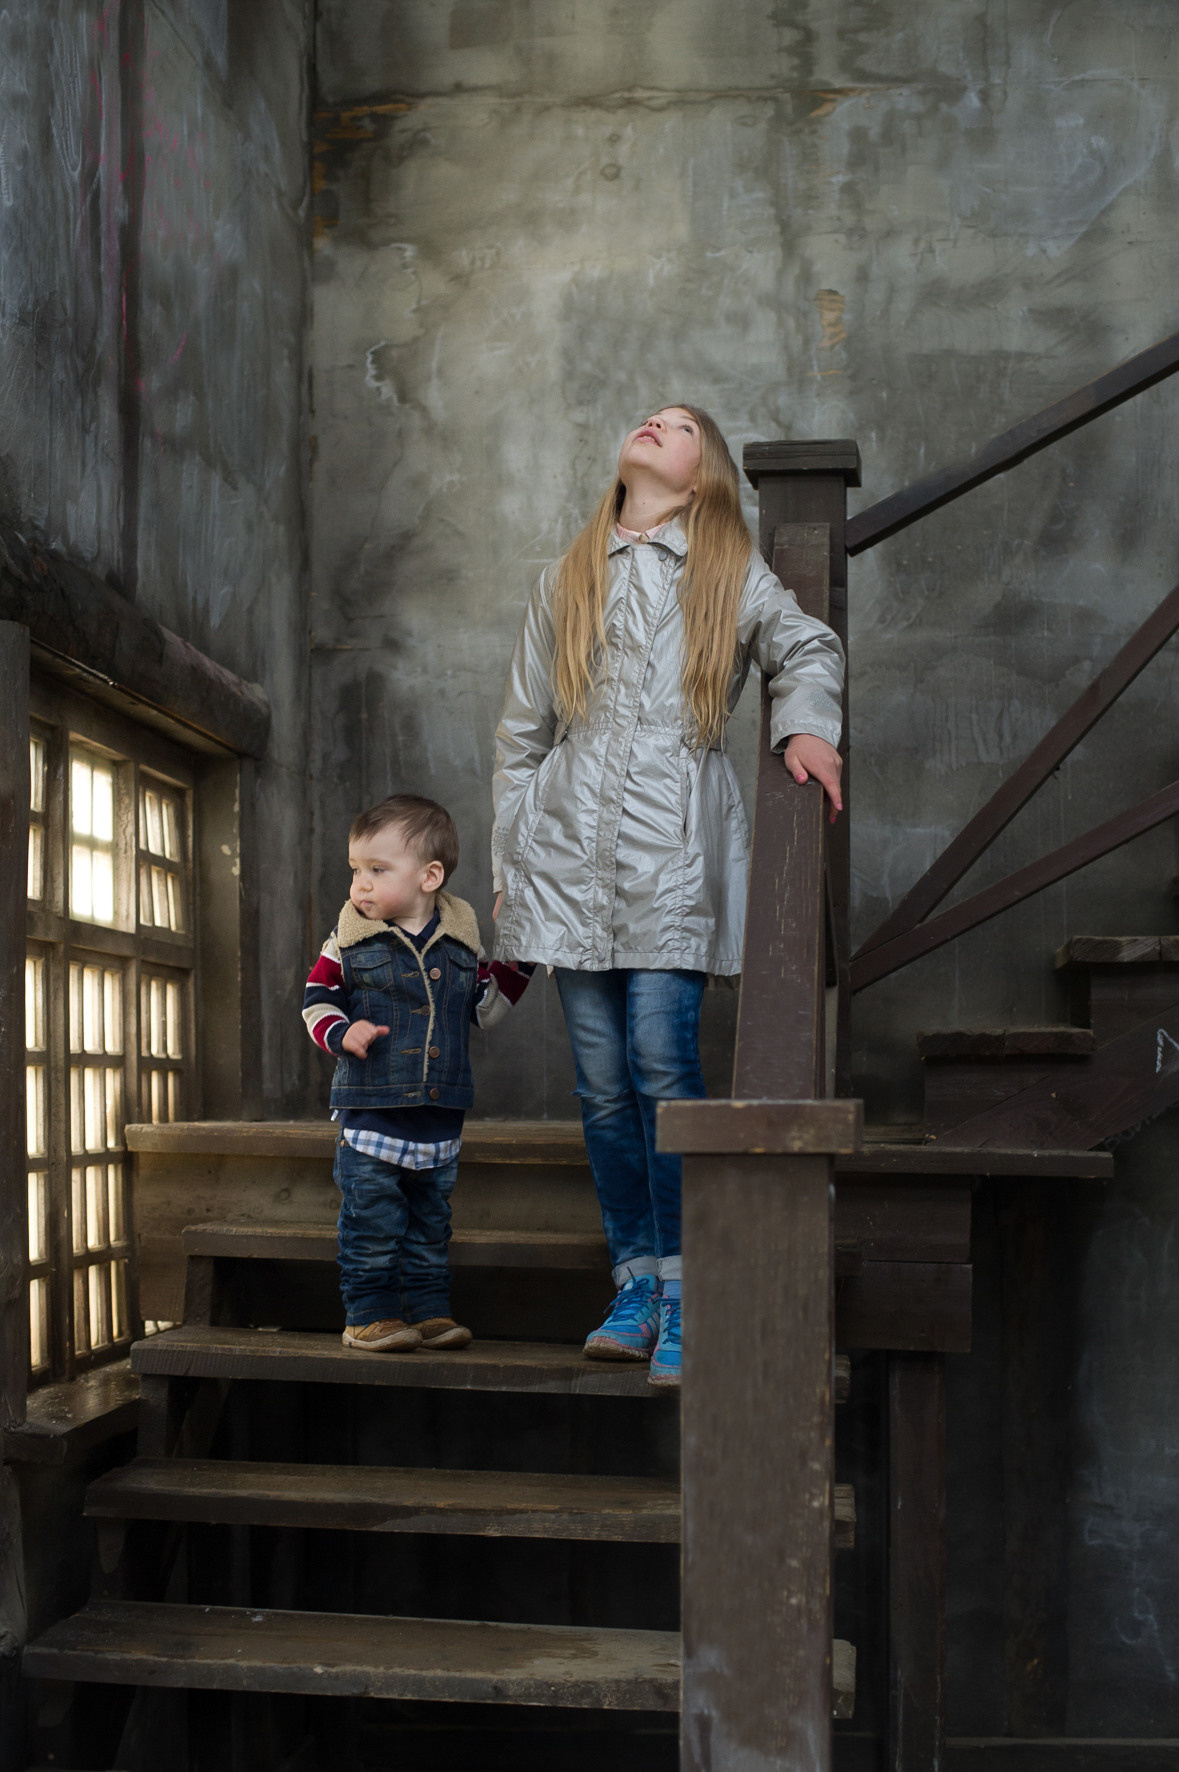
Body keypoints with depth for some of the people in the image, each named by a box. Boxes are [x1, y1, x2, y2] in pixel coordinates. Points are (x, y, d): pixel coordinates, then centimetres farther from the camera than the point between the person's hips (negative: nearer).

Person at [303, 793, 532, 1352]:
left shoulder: (461, 939, 3)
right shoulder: (348, 940, -4)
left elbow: (482, 1007, 13)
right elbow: (317, 998, 1)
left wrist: (515, 963, 3)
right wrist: (342, 1033, -18)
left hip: (440, 1113, 3)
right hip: (369, 1112, -3)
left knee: (431, 1221, 13)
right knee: (371, 1221, -1)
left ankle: (428, 1308, 23)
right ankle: (369, 1313, 9)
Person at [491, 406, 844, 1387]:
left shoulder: (733, 575, 13)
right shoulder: (566, 582, 19)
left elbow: (809, 645, 19)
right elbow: (521, 733, 18)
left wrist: (805, 723, -5)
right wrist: (507, 876, 13)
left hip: (674, 856, -2)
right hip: (572, 855, 3)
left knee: (663, 1066, -12)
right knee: (605, 1085, 2)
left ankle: (680, 1294, -4)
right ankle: (635, 1286, 12)